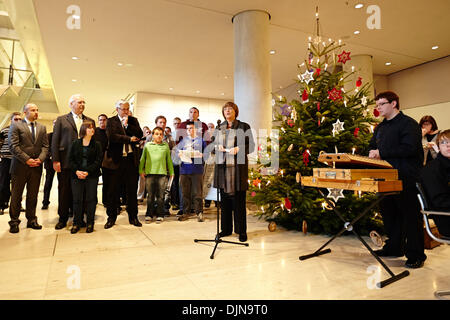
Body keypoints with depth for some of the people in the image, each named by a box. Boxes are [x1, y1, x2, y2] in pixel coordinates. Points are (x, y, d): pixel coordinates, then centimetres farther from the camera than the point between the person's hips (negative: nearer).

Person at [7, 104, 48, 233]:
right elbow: (13, 146, -7)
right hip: (20, 166, -3)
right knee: (16, 195, 5)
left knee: (33, 195, 9)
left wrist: (40, 159, -8)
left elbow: (45, 146, 8)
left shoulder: (42, 127, 14)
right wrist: (27, 159, -14)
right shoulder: (16, 126, 1)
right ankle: (14, 221, 15)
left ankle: (31, 220, 19)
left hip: (36, 166, 3)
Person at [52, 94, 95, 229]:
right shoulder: (61, 119, 6)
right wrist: (55, 160, -6)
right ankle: (63, 218, 18)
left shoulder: (89, 121, 12)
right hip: (65, 162, -1)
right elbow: (55, 141, 2)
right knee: (64, 190, 6)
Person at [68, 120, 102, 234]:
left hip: (92, 176, -1)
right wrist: (76, 171, -10)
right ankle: (77, 223, 12)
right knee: (77, 199, 1)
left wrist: (88, 172, -13)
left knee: (91, 199, 0)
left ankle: (90, 223, 10)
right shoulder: (75, 143, 9)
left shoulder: (97, 144, 5)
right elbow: (70, 159, 6)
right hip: (77, 175, 1)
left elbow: (98, 161, -3)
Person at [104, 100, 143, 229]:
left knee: (132, 190, 7)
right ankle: (111, 217, 17)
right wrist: (129, 139, -8)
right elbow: (111, 136, -11)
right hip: (116, 159, -2)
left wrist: (127, 125, -7)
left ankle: (133, 217, 18)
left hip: (131, 159, 2)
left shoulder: (133, 120, 14)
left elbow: (140, 134, -1)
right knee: (113, 190, 3)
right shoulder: (111, 121, 6)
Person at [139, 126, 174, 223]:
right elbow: (142, 159, 12)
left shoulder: (165, 146, 11)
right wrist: (141, 170, 6)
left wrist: (171, 172, 11)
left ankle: (160, 215, 11)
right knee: (150, 195, 5)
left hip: (162, 173, 0)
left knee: (160, 196, 3)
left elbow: (169, 160, 13)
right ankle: (149, 214, 15)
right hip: (150, 173, 0)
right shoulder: (147, 145, 11)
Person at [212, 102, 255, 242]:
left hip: (238, 166, -4)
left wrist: (239, 149, -16)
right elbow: (212, 144, 20)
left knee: (238, 199, -2)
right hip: (222, 166, 4)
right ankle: (226, 229, 19)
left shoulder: (244, 127, 4)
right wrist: (217, 147, -2)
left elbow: (251, 146, 0)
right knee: (224, 199, 8)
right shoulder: (219, 128, 17)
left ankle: (241, 231, 10)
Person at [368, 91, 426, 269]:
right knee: (388, 213, 14)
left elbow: (409, 148, -19)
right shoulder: (380, 127, 18)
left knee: (410, 215, 0)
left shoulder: (408, 123, -6)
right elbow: (373, 146, 23)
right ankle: (393, 247, 28)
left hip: (406, 179, -8)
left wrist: (382, 153, -17)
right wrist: (372, 154, 0)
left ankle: (415, 255, 11)